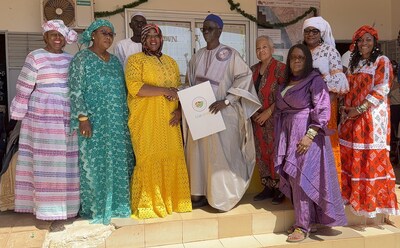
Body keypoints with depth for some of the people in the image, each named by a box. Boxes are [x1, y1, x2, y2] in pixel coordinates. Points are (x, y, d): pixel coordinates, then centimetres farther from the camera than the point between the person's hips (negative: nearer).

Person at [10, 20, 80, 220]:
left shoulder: (71, 60, 13)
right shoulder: (35, 57, -1)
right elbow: (24, 89, -2)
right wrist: (19, 114, -4)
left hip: (67, 117, 5)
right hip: (43, 116, -4)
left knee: (65, 161, 6)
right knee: (46, 160, -2)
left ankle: (64, 203, 16)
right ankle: (46, 207, 6)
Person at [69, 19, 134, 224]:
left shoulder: (114, 60, 15)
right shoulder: (82, 58, -3)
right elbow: (76, 91, -11)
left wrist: (125, 117, 13)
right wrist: (83, 118, -19)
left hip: (117, 123, 6)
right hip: (94, 122, -6)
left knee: (117, 162, 10)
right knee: (93, 164, 1)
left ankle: (115, 203, 24)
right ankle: (93, 207, 15)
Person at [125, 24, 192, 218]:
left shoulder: (170, 62, 20)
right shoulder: (135, 60, 3)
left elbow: (179, 89, 19)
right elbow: (134, 87, -13)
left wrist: (179, 110, 1)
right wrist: (165, 90, -14)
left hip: (169, 120, 5)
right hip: (146, 121, -5)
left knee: (173, 159, 2)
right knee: (149, 160, -5)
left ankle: (172, 201, 15)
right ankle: (147, 205, 6)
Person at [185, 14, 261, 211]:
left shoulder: (229, 54, -6)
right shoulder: (197, 56, 11)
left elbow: (244, 77, -13)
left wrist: (225, 101, -20)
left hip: (223, 113, -6)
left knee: (221, 153, -2)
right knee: (200, 152, 8)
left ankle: (224, 196, 12)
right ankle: (201, 193, 18)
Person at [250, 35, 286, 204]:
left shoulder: (280, 68, -7)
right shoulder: (253, 69, 12)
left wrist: (268, 111, -16)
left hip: (274, 118, -6)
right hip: (257, 119, 6)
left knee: (275, 152, -2)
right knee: (261, 153, 9)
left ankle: (280, 188, 13)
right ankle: (268, 186, 21)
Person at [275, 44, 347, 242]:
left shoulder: (314, 80, -4)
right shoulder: (285, 83, 17)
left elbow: (322, 110, -13)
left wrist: (310, 135, -21)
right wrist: (279, 138, 13)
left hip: (306, 134, -7)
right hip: (287, 135, 7)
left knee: (301, 178, -7)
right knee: (291, 178, 6)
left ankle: (303, 226, 3)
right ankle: (304, 220, 19)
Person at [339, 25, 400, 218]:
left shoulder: (382, 61, -2)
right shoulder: (354, 63, 18)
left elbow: (382, 89, -13)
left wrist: (359, 109, -18)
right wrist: (344, 108, 3)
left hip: (372, 115, -6)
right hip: (351, 117, 6)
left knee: (373, 158, -5)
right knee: (351, 157, 7)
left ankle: (374, 197, 6)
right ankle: (353, 193, 20)